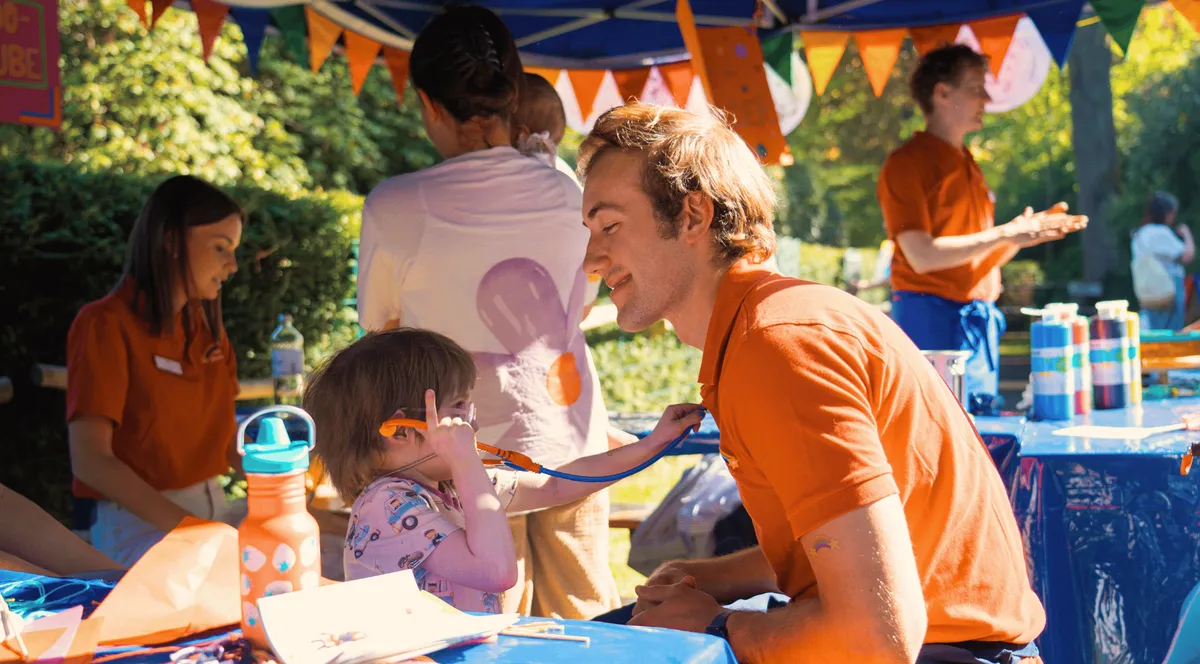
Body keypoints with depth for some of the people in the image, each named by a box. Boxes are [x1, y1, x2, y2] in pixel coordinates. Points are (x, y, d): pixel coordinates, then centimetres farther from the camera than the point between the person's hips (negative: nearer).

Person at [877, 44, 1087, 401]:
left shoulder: (967, 165, 19)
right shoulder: (907, 164, -8)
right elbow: (922, 256, -19)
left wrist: (1029, 231, 6)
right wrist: (1003, 234, -18)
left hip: (980, 322, 9)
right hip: (933, 318, -9)